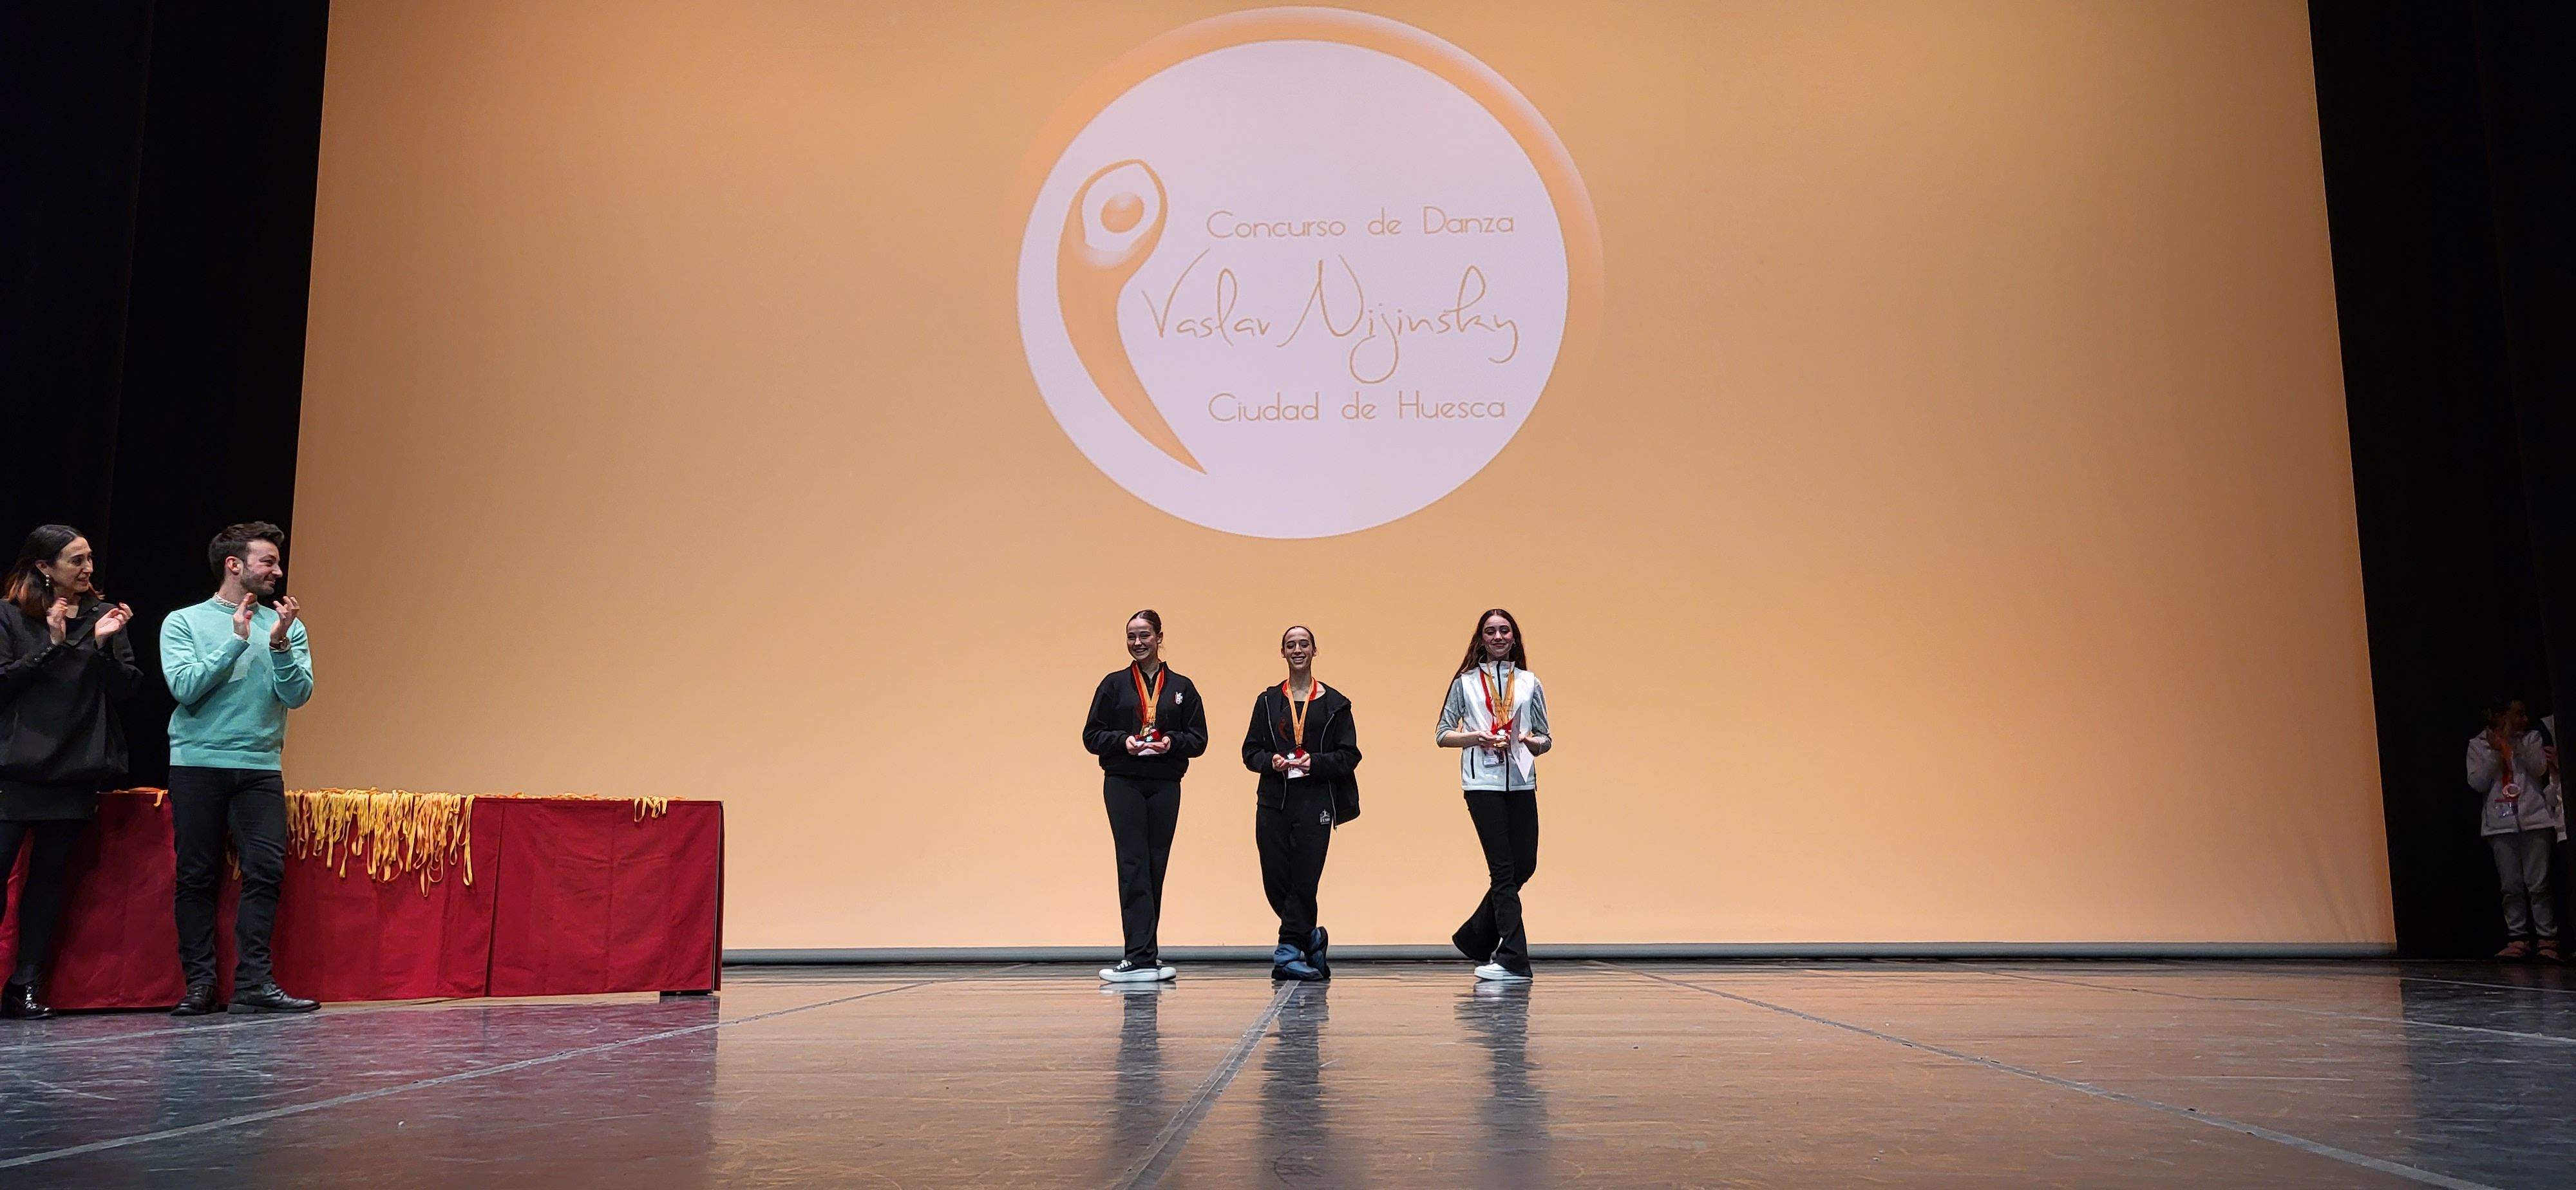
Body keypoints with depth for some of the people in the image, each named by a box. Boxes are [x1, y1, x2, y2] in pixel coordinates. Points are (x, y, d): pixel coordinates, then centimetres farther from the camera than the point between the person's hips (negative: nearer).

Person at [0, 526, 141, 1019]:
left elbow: (126, 688, 3)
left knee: (50, 877, 5)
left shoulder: (104, 616, 9)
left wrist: (105, 645, -12)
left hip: (76, 769, 2)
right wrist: (53, 646, -15)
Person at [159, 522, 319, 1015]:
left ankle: (254, 982, -4)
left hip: (260, 767, 2)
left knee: (266, 871, -8)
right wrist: (236, 641, -13)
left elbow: (298, 694, -1)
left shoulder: (286, 626, 9)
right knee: (196, 876, 2)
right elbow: (185, 687, -9)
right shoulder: (184, 622, 4)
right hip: (197, 765, -1)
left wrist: (279, 645, -15)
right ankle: (199, 983, 9)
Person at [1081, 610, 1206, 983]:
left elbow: (1199, 739, 8)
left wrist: (1171, 742, -12)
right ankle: (1142, 957, -15)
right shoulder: (1114, 684, 7)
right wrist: (1124, 741, -13)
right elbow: (1092, 736, 5)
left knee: (1155, 868, 6)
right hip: (1123, 784, -2)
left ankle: (1143, 953, 15)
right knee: (1134, 868, -10)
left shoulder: (1181, 687, 10)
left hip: (1165, 786, 2)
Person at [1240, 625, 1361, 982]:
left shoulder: (1334, 703, 7)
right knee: (1275, 881, 0)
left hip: (1315, 802, -2)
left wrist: (1317, 763, -14)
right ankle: (1311, 939, 22)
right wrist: (1271, 761, -10)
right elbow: (1251, 751, 11)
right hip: (1274, 802, 2)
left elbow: (1349, 755, 3)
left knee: (1303, 880, -7)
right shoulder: (1268, 701, 13)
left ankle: (1288, 952, 2)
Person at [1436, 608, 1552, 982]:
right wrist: (1476, 737, -12)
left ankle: (1475, 938, 24)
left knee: (1524, 866, 4)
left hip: (1521, 783, 4)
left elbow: (1546, 740, 14)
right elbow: (1444, 735, 6)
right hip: (1483, 783, -4)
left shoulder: (1530, 683, 13)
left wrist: (1531, 741, -9)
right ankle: (1513, 958, -3)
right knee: (1504, 869, -6)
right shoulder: (1466, 683, 7)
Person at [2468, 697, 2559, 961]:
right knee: (2512, 887, 2)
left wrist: (2514, 743, -14)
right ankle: (2518, 940, 5)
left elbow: (2539, 769, -7)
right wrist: (2495, 752, -9)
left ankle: (2548, 939, 0)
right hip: (2501, 825, 1)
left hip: (2534, 820, -1)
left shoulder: (2531, 738, 9)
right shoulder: (2478, 745, 8)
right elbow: (2477, 783, -1)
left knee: (2538, 884, -4)